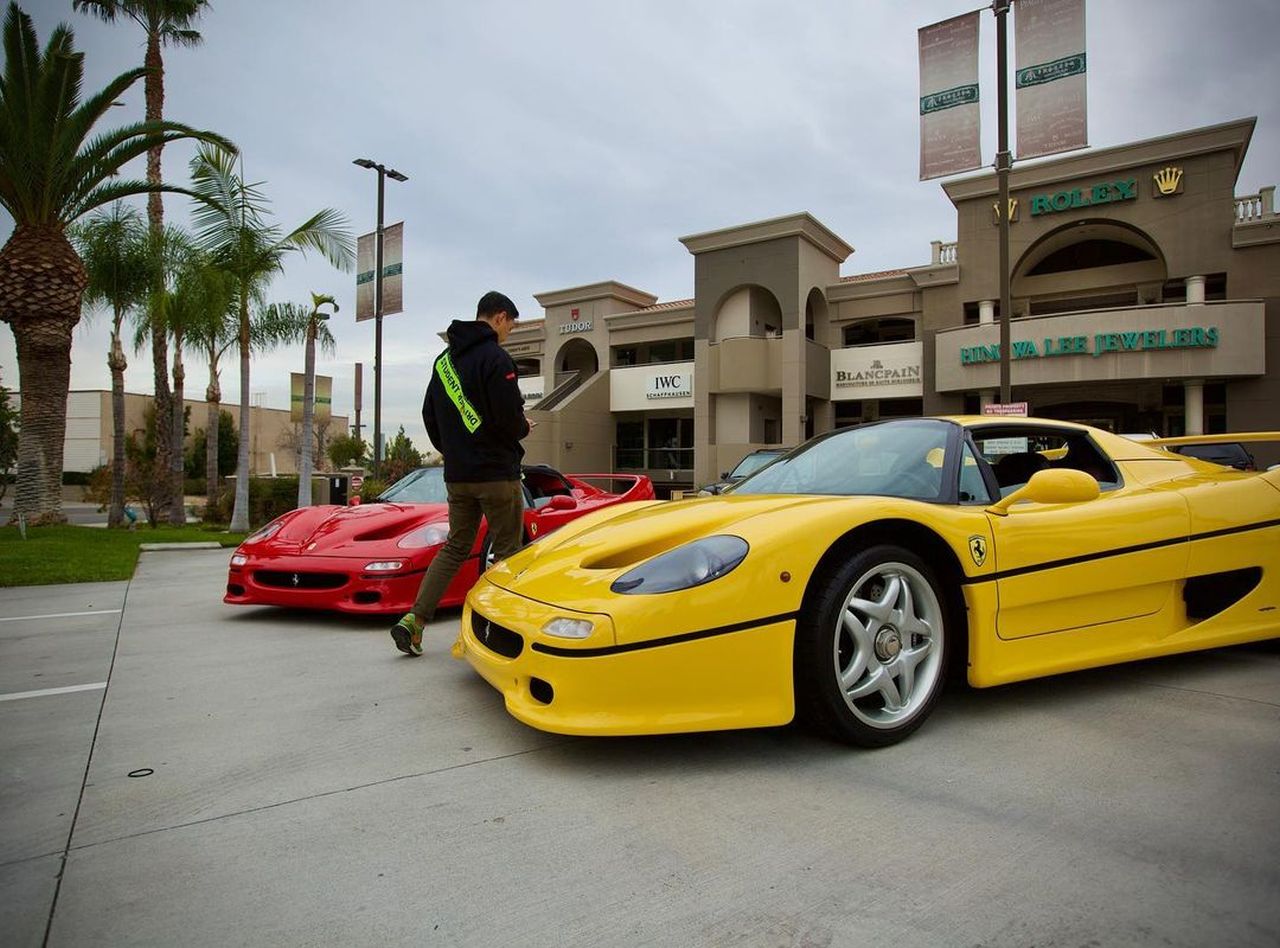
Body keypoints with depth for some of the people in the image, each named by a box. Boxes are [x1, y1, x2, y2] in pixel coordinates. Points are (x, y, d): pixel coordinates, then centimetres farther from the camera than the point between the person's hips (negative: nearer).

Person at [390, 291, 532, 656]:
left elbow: (429, 415, 16)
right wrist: (524, 428, 2)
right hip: (497, 473, -7)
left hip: (456, 475, 7)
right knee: (507, 552, 3)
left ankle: (415, 618, 4)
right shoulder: (496, 358, -12)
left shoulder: (444, 360, 14)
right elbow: (508, 418, -19)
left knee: (455, 547, 14)